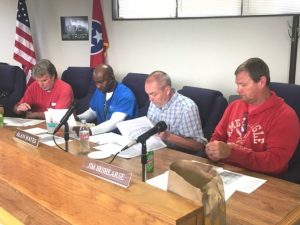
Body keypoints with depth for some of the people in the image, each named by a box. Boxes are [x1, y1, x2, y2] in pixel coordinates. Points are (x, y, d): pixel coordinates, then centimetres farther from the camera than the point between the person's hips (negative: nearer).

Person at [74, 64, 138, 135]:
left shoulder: (125, 96, -20)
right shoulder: (99, 91, 3)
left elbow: (114, 123, -29)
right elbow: (92, 111, 17)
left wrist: (90, 131, -39)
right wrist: (78, 118, -3)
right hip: (101, 132, 7)